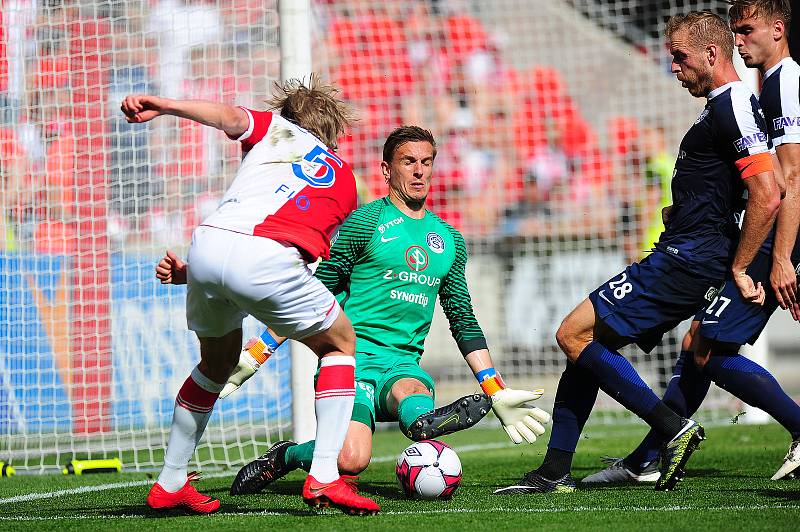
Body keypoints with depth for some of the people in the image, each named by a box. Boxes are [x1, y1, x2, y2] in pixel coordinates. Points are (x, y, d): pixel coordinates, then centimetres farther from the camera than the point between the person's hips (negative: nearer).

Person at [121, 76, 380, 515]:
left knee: (218, 361, 29)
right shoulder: (344, 178, 30)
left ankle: (170, 482, 32)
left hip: (208, 243, 2)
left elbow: (230, 116, 4)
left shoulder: (274, 128, 28)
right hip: (266, 260, -2)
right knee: (339, 345, 22)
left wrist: (163, 106, -9)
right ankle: (323, 476, 6)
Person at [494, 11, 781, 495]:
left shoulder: (733, 106, -14)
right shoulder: (723, 106, 18)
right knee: (586, 340, 11)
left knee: (575, 335, -11)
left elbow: (768, 195, -23)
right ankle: (555, 472, 12)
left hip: (686, 258, -11)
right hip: (682, 259, 11)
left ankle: (672, 427, -12)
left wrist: (738, 269, -15)